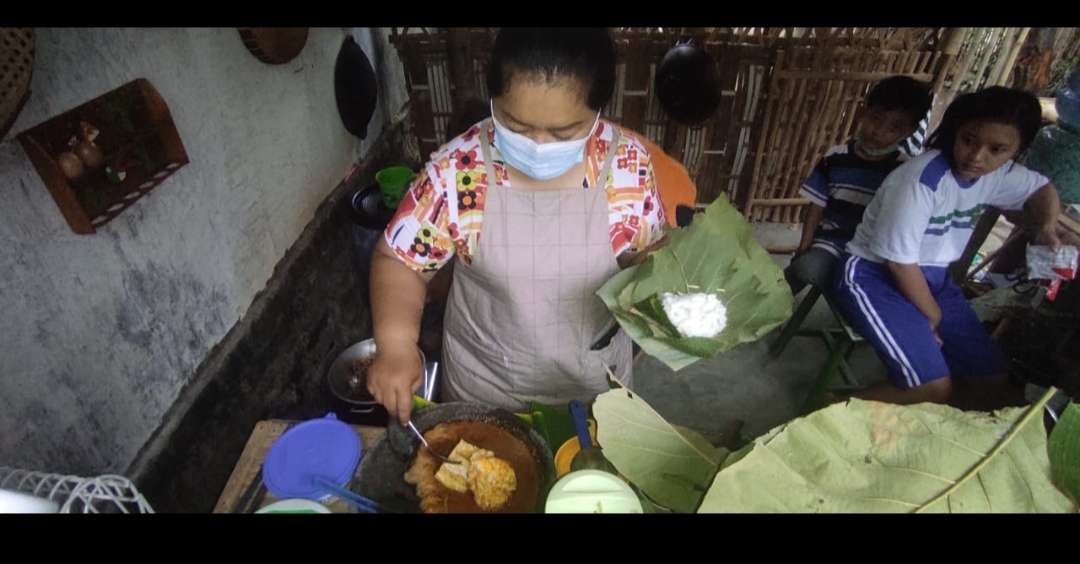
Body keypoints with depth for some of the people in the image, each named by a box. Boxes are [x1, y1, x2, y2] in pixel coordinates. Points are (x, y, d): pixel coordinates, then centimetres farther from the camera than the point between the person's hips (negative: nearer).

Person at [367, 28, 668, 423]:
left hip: (595, 385, 2)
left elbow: (652, 254, -2)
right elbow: (399, 261, -13)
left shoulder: (628, 164, -17)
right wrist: (396, 344, -29)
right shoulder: (456, 170, -22)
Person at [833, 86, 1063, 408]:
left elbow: (1042, 188, 27)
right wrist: (932, 314, -5)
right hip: (875, 275, -8)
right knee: (935, 389, -23)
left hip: (932, 278, 8)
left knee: (993, 387, 5)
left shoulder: (1000, 174, 1)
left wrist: (1048, 227, 5)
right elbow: (899, 261, -19)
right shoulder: (923, 179, -23)